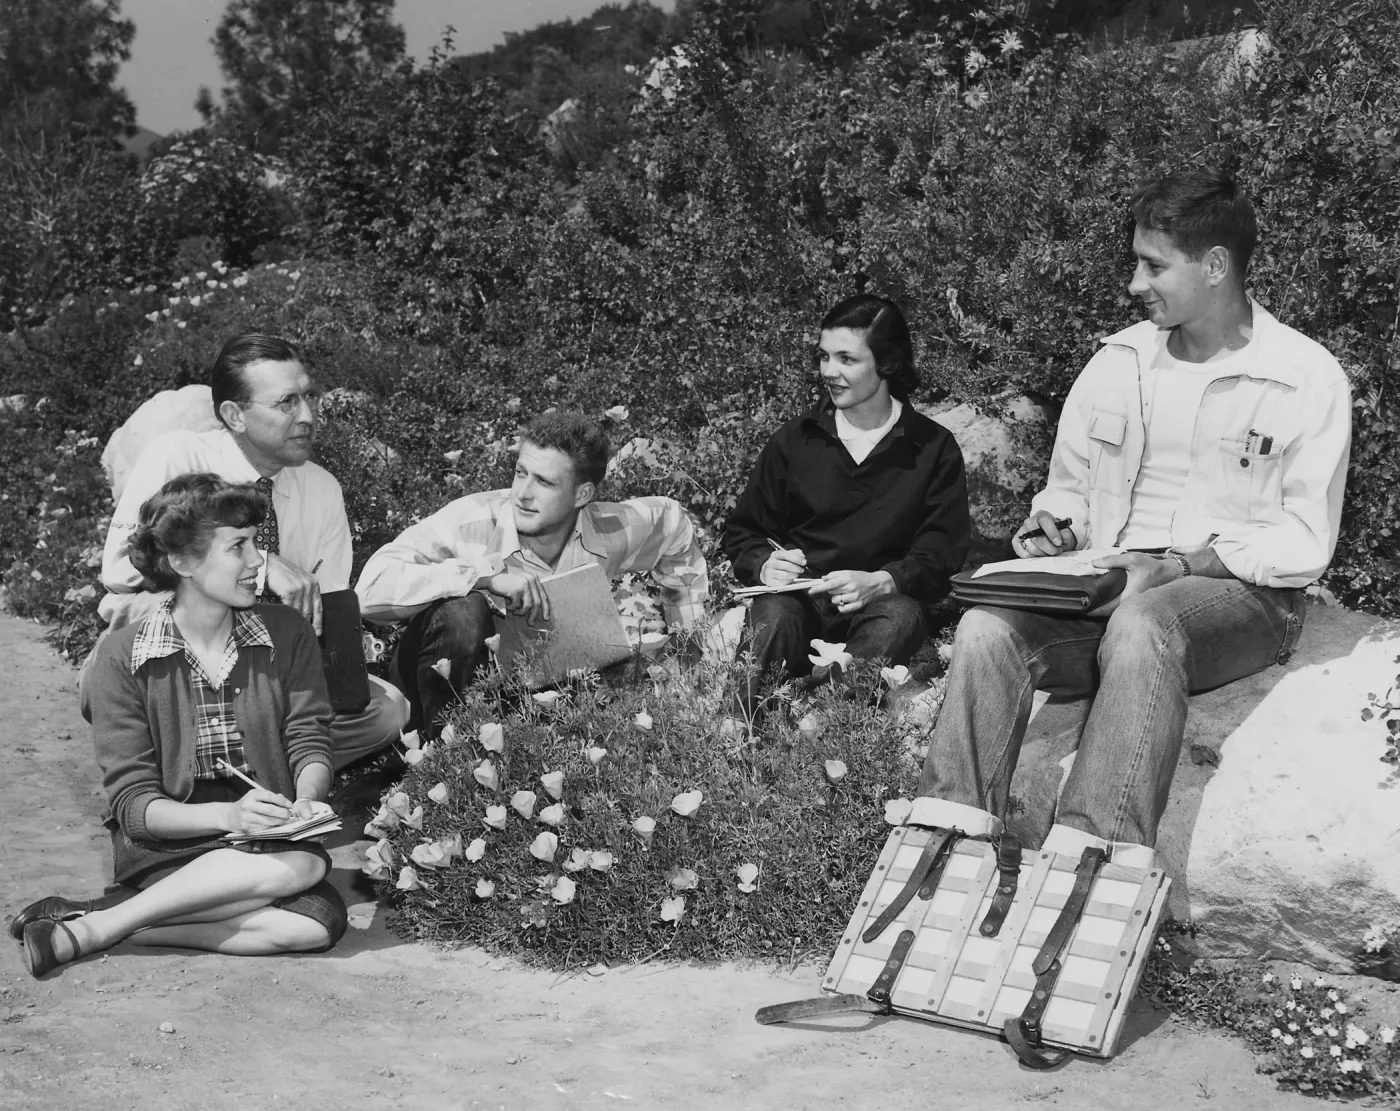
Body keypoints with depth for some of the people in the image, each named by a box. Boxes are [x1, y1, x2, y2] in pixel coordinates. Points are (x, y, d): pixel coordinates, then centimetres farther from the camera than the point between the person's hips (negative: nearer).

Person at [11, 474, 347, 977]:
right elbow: (131, 804, -9)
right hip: (164, 848, -4)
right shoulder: (123, 657, -6)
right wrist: (227, 815, -27)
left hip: (270, 839, 4)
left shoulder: (287, 634, 3)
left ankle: (109, 923, -20)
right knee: (300, 865, -32)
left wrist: (306, 801, -21)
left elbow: (310, 745, 2)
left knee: (320, 922, -29)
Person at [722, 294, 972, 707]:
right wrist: (764, 565, -9)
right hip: (798, 597, 1)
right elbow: (742, 533, 17)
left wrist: (880, 582, -19)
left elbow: (942, 550, 1)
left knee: (901, 616, -35)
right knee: (775, 614, -34)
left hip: (883, 600, -1)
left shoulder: (934, 449, 8)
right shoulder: (793, 440, 14)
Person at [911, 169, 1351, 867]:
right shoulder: (1119, 360, 13)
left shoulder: (1308, 380, -2)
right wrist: (1053, 525, -2)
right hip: (1106, 585, 5)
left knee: (1140, 625, -39)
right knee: (987, 626, -25)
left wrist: (1179, 564, -18)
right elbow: (1068, 483, 22)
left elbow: (1304, 543, -6)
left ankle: (1093, 859, -47)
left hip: (1242, 595, -4)